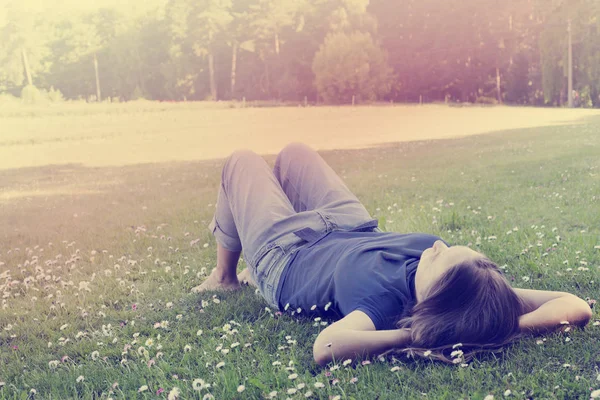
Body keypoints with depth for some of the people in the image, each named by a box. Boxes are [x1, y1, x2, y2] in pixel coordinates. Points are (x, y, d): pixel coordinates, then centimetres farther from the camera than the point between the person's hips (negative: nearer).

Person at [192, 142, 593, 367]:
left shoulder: (385, 298, -48)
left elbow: (324, 347, -68)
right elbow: (577, 307, -34)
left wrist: (413, 337, -61)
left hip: (284, 255, -4)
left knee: (242, 160, 20)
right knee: (293, 151, 28)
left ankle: (224, 276, 44)